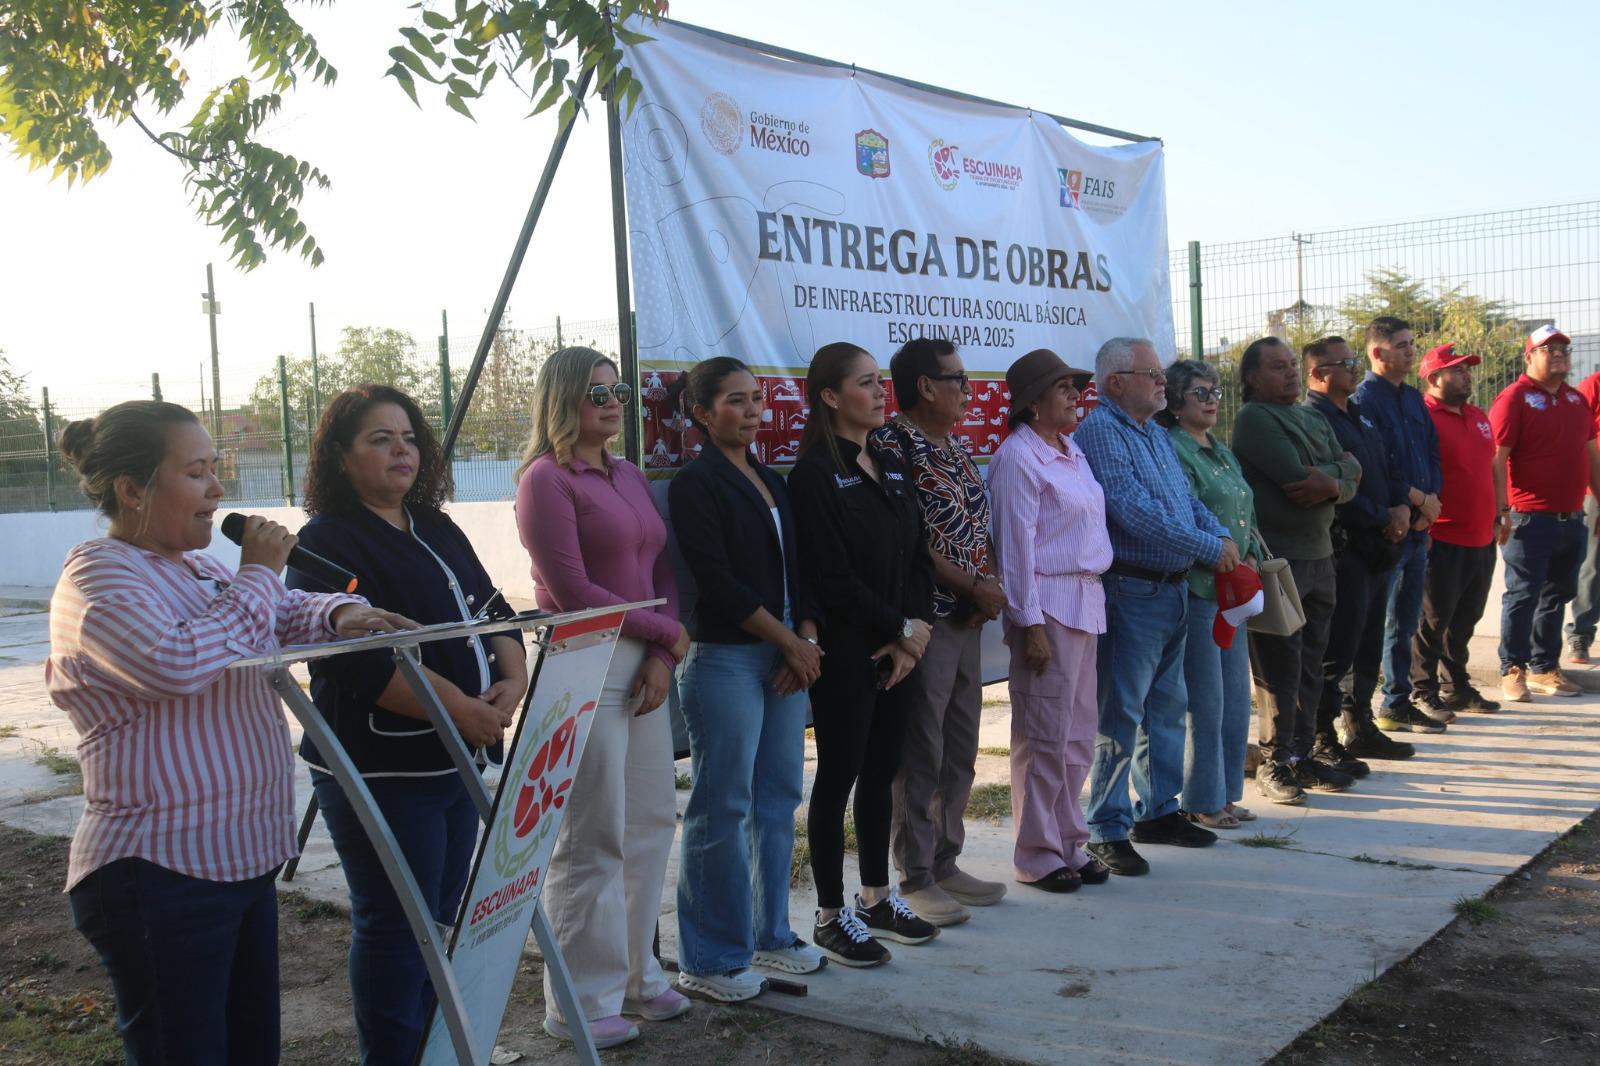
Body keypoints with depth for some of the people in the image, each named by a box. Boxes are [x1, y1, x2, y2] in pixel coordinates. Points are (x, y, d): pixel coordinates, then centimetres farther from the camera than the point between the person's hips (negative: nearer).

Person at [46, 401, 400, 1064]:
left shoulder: (196, 568, 13)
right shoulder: (97, 576, -13)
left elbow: (281, 616, 23)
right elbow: (177, 663, -30)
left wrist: (338, 614, 0)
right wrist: (257, 574, -18)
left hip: (244, 856, 9)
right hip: (161, 877, -9)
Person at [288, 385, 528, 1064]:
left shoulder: (439, 533, 15)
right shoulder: (328, 542, -11)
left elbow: (494, 614, 12)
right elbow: (364, 660, -22)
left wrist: (512, 682, -8)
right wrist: (462, 711, -23)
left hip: (458, 759, 8)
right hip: (381, 771, -8)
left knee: (444, 921, 17)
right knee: (394, 927, 0)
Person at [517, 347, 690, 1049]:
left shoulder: (631, 477, 15)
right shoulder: (547, 478, -8)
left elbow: (662, 571, 12)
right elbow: (572, 590, -14)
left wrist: (662, 658, -4)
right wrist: (668, 633, -7)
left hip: (644, 666, 8)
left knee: (650, 825, 13)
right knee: (592, 843, -1)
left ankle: (634, 975, 29)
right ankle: (580, 1002, 13)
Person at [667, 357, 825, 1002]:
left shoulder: (772, 483, 16)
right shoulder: (696, 485, -7)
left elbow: (797, 569, 14)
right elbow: (717, 581, -14)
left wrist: (805, 640, -2)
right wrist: (790, 643, -10)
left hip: (786, 655, 8)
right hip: (725, 658, -7)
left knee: (779, 798, 12)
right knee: (723, 808, -3)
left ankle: (769, 935, 25)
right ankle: (707, 959, 9)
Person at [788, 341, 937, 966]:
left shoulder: (890, 468, 12)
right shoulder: (815, 474, -11)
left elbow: (918, 557, 10)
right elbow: (832, 577, -16)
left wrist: (915, 629, -4)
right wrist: (902, 628, -10)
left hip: (896, 649, 7)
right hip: (844, 650, -7)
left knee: (881, 772, 14)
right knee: (839, 774, 1)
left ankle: (877, 898, 27)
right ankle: (831, 916, 12)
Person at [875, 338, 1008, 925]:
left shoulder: (955, 447, 15)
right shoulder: (892, 446, -13)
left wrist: (987, 586, 1)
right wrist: (975, 587, -13)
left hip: (967, 618, 9)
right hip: (923, 618, -9)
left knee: (960, 751, 14)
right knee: (918, 755, -1)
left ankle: (945, 864, 26)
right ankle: (915, 878, 9)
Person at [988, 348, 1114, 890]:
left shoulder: (1071, 451, 16)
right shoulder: (1018, 458, -11)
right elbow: (1016, 547, -14)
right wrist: (1031, 625, -16)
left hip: (1086, 601, 9)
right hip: (1048, 606, -9)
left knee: (1078, 731, 13)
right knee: (1044, 735, -2)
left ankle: (1069, 842, 23)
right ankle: (1037, 855, 9)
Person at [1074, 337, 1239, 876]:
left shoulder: (1156, 433, 16)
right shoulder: (1101, 433, -14)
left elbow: (1186, 498, 19)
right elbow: (1136, 512, -22)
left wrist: (1221, 534, -1)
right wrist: (1211, 548, -16)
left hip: (1173, 589, 9)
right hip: (1132, 590, -9)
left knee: (1167, 709, 17)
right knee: (1120, 716, -3)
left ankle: (1158, 810, 29)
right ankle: (1108, 830, 4)